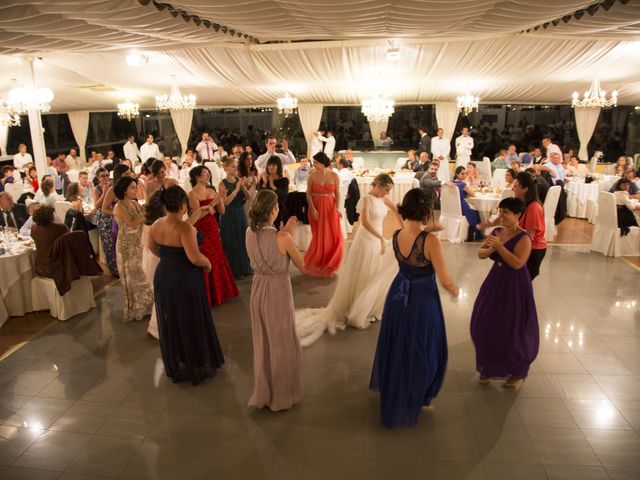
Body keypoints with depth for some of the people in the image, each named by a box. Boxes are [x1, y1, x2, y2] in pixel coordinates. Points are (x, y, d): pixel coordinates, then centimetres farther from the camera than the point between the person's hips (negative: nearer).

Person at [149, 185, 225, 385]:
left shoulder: (156, 225, -2)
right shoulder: (184, 228, -24)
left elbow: (152, 248, 13)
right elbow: (195, 257, -29)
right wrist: (207, 263, -10)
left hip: (163, 278, 7)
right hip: (185, 280, -7)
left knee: (170, 322, 19)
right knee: (191, 323, 10)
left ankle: (174, 367, 35)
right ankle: (197, 367, 24)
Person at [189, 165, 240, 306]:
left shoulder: (212, 191, 7)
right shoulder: (193, 194, -10)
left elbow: (222, 211, 4)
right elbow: (197, 215, -19)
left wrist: (220, 198, -11)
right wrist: (212, 203, -21)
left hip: (213, 229, 6)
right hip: (201, 231, -6)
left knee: (217, 259, 14)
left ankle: (220, 290, 29)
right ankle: (207, 295, 13)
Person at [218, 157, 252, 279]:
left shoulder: (239, 180, 4)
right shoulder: (222, 184, -10)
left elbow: (248, 197, 1)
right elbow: (226, 202, -20)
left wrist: (243, 187, -15)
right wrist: (236, 189, -21)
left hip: (241, 214, 5)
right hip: (229, 217, -5)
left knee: (242, 241, 12)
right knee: (231, 244, 4)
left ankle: (243, 268, 26)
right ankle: (234, 271, 16)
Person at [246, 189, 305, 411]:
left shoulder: (249, 232, -6)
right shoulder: (283, 237, -23)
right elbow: (301, 265, -9)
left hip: (258, 289, 6)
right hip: (278, 291, -5)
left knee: (262, 342, 21)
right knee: (282, 343, 14)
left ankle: (262, 393, 38)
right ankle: (282, 395, 31)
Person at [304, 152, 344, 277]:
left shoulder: (334, 176, -1)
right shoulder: (312, 175, -2)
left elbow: (337, 194, 0)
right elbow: (308, 194, -3)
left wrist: (337, 208, -12)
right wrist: (312, 209, -14)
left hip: (330, 208, 1)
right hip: (316, 208, -1)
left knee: (334, 237, 1)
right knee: (319, 237, 3)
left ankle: (328, 264, 22)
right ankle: (315, 264, 23)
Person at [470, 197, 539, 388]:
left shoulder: (523, 238, -17)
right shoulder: (496, 232, 3)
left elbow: (517, 263, -27)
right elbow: (480, 254, 3)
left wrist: (499, 245, -28)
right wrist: (488, 250, -18)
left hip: (515, 287, -7)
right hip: (495, 283, 7)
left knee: (512, 331, 5)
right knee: (486, 327, 13)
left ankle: (518, 372, 28)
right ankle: (489, 367, 33)